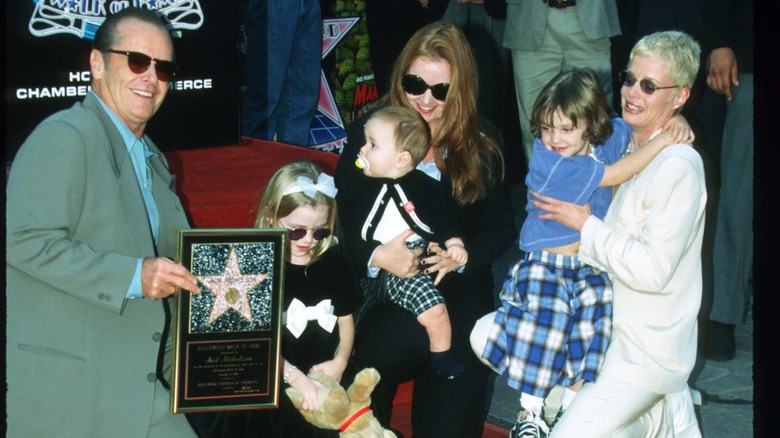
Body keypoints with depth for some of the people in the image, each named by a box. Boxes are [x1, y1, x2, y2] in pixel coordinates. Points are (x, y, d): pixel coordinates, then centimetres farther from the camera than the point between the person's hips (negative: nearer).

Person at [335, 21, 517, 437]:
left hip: (459, 292, 1)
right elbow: (336, 221, -2)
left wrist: (463, 256, -14)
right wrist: (375, 256, -23)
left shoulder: (483, 142, 6)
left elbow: (501, 228, 8)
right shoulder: (368, 133, 1)